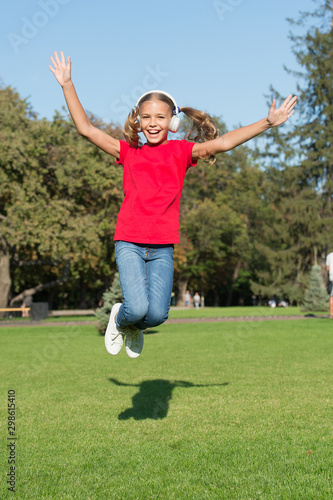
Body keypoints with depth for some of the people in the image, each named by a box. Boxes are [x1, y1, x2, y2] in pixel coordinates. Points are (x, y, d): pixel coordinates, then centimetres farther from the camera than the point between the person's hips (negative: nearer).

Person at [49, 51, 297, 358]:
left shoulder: (181, 151, 6)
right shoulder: (129, 152, 8)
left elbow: (223, 142, -4)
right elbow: (85, 128, 7)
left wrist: (268, 122, -13)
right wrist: (67, 84, 6)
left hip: (162, 247, 1)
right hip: (129, 243, -1)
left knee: (157, 314, -10)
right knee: (136, 308, -17)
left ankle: (135, 327, 27)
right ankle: (119, 319, 20)